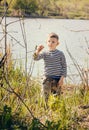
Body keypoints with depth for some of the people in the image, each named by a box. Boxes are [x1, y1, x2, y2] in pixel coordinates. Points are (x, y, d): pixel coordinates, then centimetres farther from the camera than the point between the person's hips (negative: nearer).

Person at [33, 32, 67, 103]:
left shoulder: (60, 54, 0)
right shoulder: (45, 53, 3)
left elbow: (64, 66, 2)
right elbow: (36, 58, -13)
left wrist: (62, 78, -6)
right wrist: (37, 52, -35)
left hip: (57, 79, -1)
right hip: (47, 78, 1)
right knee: (46, 97, -1)